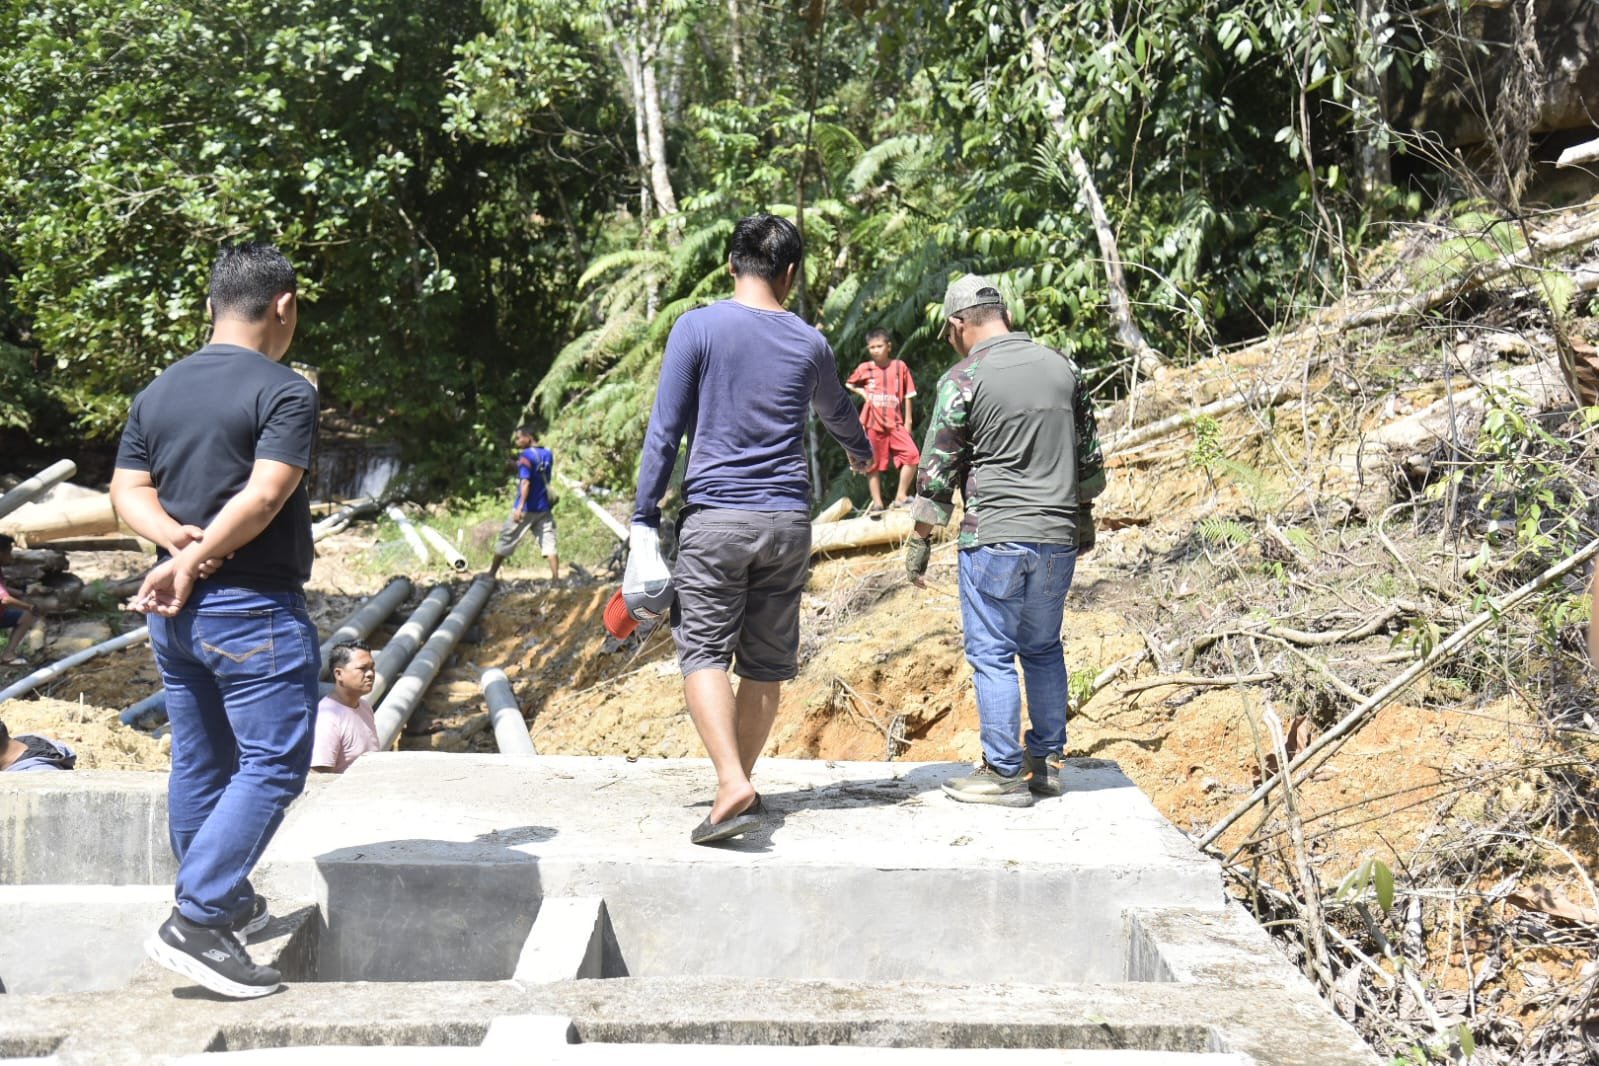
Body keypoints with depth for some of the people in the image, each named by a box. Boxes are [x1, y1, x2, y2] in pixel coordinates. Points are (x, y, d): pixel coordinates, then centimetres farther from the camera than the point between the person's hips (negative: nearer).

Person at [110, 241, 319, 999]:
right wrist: (194, 560, -15)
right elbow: (264, 496, -20)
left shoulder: (156, 393, 10)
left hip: (175, 613, 8)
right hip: (253, 609, -8)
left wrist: (179, 541, -9)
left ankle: (221, 902, 31)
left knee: (200, 761, 17)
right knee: (272, 765, -2)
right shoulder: (285, 392, -12)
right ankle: (196, 923, -7)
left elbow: (128, 492, 6)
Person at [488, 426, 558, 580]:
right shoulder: (548, 454, 9)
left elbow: (525, 482, -23)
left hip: (527, 509, -6)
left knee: (506, 540, 8)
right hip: (544, 508, 6)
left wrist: (521, 506, -30)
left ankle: (491, 575, 18)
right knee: (549, 544, 0)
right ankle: (556, 578, -13)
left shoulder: (526, 456, -12)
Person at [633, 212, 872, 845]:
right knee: (766, 662, 10)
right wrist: (862, 454, 50)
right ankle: (740, 784, 18)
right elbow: (837, 412, 29)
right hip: (787, 521, 4)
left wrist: (644, 518, 1)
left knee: (703, 651, -3)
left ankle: (732, 784, -19)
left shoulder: (697, 329, -3)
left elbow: (665, 432, -5)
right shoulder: (808, 343, 8)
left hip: (715, 517, -3)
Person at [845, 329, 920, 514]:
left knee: (912, 455, -17)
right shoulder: (864, 369, 2)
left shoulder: (900, 367, 2)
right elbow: (848, 384, 20)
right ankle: (877, 503, 14)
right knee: (873, 465, 4)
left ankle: (901, 497, -6)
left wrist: (907, 421, 5)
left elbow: (907, 396, 7)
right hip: (873, 424, 0)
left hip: (895, 423, 0)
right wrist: (861, 392, 2)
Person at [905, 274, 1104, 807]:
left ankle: (1004, 773, 4)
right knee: (1043, 649, 16)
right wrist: (1082, 516, 27)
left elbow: (937, 470, -5)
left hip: (995, 538, -6)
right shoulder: (1062, 367, 9)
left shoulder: (964, 378, -7)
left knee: (992, 654, 1)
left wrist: (920, 541, 4)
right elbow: (1089, 455, 16)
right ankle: (1047, 763, 21)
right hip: (1058, 538, 6)